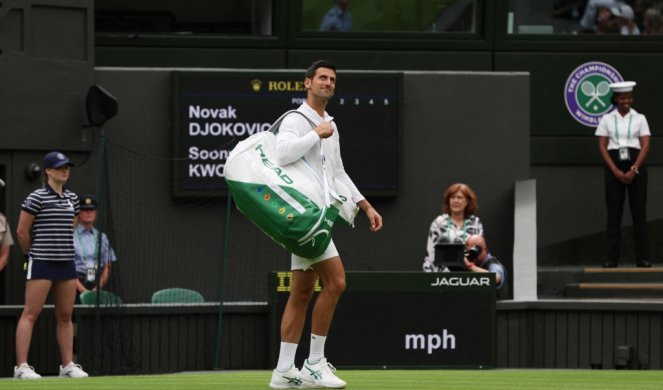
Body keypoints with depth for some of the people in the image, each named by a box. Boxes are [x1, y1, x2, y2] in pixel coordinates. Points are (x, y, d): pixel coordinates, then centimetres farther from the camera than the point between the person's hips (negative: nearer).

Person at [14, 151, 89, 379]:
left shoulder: (72, 198, 12)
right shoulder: (37, 198, -8)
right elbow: (22, 231, -6)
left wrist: (62, 250, 16)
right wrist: (32, 254, 5)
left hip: (66, 263, 7)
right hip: (41, 264, -7)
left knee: (65, 315, 9)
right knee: (31, 314, -8)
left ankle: (68, 365, 14)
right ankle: (21, 367, -10)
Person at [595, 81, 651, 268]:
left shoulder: (639, 118, 5)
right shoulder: (607, 119, 6)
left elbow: (645, 146, -1)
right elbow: (602, 146, 1)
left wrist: (633, 170, -13)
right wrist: (616, 171, -10)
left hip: (636, 165, 0)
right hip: (613, 165, 0)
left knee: (639, 211, -2)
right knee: (614, 212, -1)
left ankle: (642, 257, -1)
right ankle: (611, 258, 1)